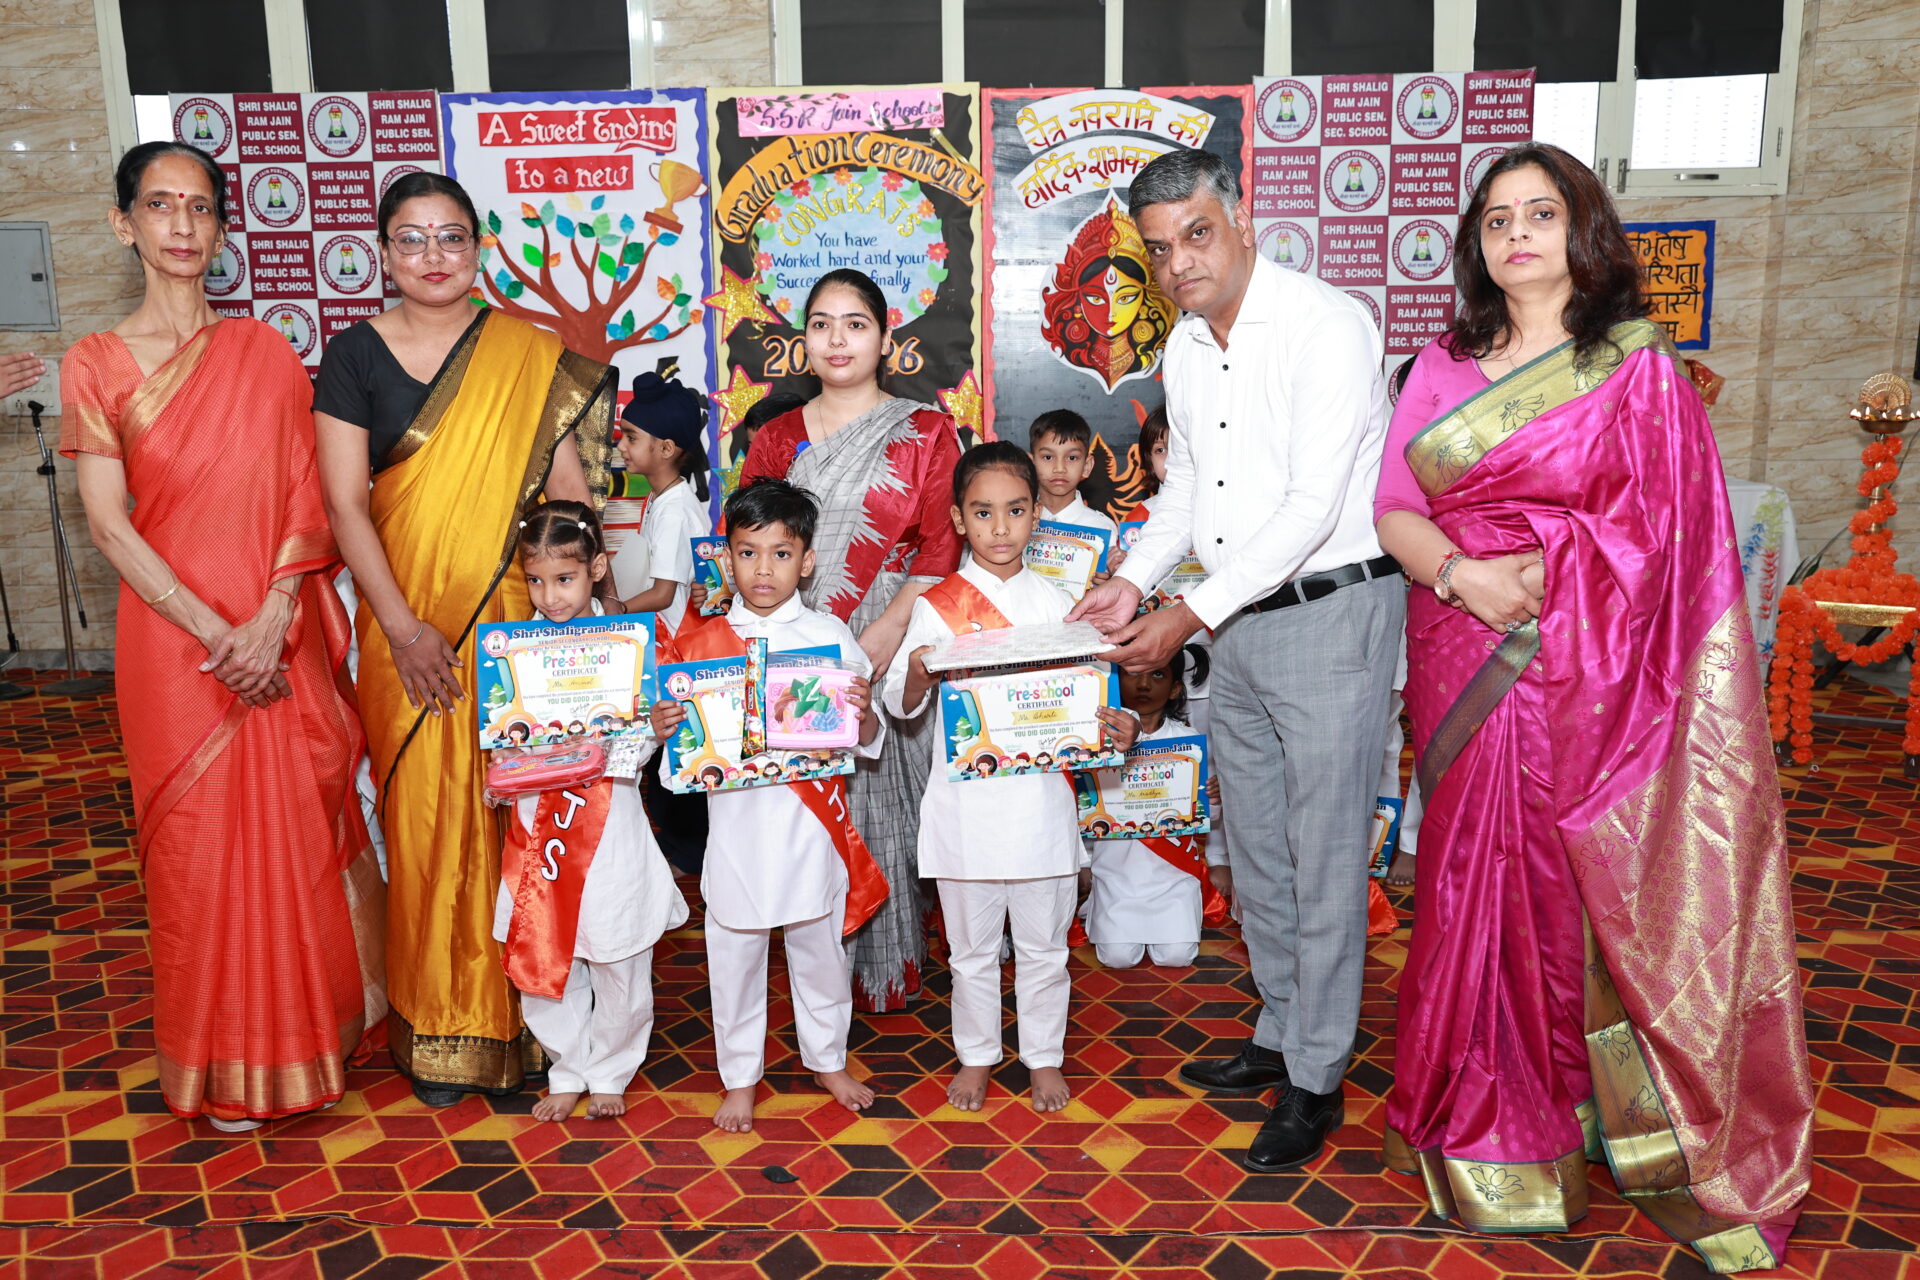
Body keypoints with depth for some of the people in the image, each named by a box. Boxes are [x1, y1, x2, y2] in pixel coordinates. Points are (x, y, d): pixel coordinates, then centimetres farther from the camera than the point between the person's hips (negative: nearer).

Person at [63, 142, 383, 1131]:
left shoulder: (265, 354, 6)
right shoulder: (97, 364, 1)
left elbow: (304, 503, 0)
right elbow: (109, 526, -5)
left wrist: (272, 621, -12)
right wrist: (215, 634, -13)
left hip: (281, 637, 1)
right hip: (174, 638, -1)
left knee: (300, 829, 6)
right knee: (197, 845, 6)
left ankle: (311, 1032, 26)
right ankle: (221, 1067, 23)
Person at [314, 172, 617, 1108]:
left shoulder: (532, 356, 4)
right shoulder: (355, 356, 3)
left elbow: (571, 488, 2)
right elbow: (344, 503, -2)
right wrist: (402, 628, -11)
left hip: (520, 616, 0)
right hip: (410, 626, 0)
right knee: (427, 812, 4)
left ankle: (526, 1013, 19)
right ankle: (438, 1028, 18)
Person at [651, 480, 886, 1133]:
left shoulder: (829, 634, -2)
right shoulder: (700, 642, -1)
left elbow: (865, 741, 0)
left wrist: (863, 715, -21)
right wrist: (662, 729, -17)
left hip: (810, 827, 0)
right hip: (736, 825, 0)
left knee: (819, 947, 16)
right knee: (734, 956, 12)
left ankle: (827, 1059, 39)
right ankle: (740, 1076, 32)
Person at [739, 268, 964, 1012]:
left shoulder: (925, 432, 4)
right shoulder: (776, 439, 13)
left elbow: (942, 546, -4)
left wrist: (888, 631, -16)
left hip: (889, 649, -2)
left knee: (883, 796, 0)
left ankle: (889, 966, 14)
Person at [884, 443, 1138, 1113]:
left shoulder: (1054, 601, 4)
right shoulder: (936, 606, -2)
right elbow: (898, 705, -2)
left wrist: (1115, 725, -13)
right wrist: (918, 676, -24)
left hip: (1041, 800, 1)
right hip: (964, 800, -1)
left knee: (1044, 944, 12)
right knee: (971, 947, 13)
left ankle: (1044, 1056, 31)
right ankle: (976, 1056, 32)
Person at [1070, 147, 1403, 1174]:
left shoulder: (1326, 327, -16)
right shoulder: (1184, 347, 10)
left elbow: (1313, 507, -21)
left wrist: (1191, 615, -21)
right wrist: (1134, 578, 4)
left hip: (1332, 612, -8)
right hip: (1237, 623, 8)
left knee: (1324, 856, 0)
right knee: (1255, 846, 16)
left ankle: (1316, 1080, 14)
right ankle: (1279, 1035, 33)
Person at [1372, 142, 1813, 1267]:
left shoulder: (1638, 365, -1)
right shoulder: (1445, 366, 10)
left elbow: (1652, 531, -6)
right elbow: (1394, 509, 4)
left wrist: (1526, 575, -14)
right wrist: (1460, 574, -14)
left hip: (1579, 678, -3)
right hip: (1462, 677, 4)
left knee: (1589, 894, 0)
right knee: (1479, 887, 9)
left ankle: (1643, 1139, 17)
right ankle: (1489, 1135, 25)